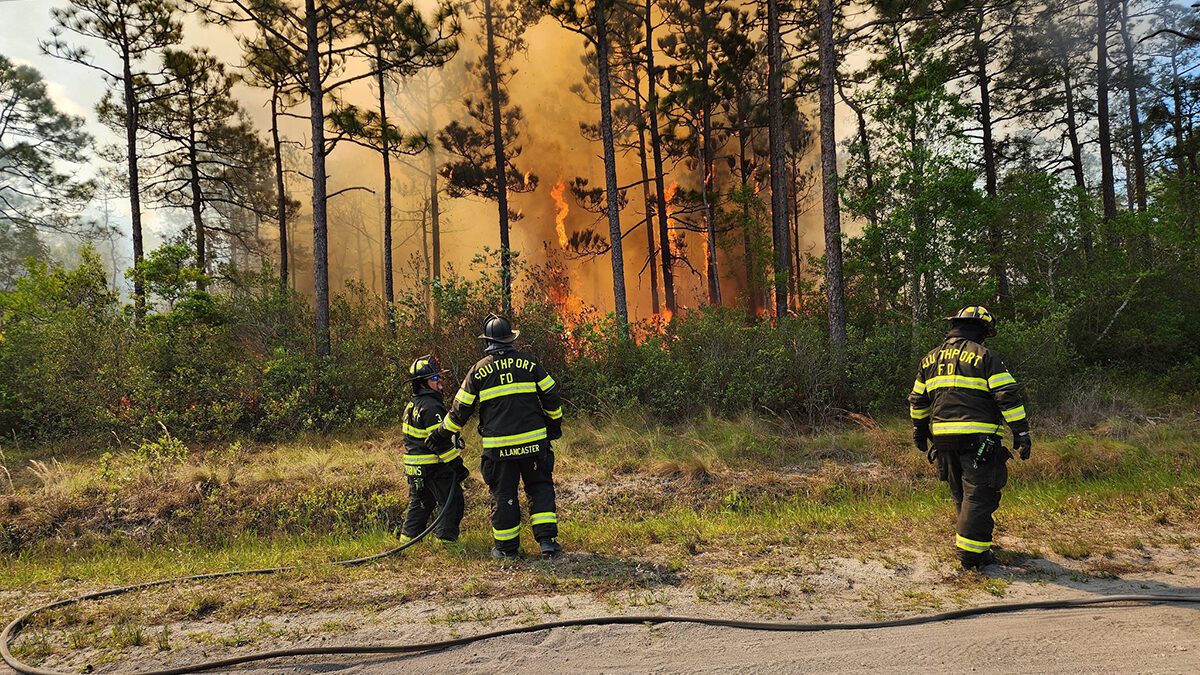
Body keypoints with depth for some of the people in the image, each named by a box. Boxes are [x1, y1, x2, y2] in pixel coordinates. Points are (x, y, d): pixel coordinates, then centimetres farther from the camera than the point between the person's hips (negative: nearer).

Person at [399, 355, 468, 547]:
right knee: (453, 501, -2)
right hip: (434, 466, -10)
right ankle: (446, 539, -2)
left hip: (415, 465, 10)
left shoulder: (412, 405, 13)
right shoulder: (431, 406, -19)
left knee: (419, 502, 22)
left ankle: (408, 537, 27)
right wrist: (457, 464, -19)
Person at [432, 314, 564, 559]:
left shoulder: (479, 369, 2)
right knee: (540, 488, 11)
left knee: (503, 495, 10)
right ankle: (547, 541, 2)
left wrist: (444, 432, 22)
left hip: (498, 446, -1)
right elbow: (551, 396, 6)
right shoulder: (528, 362, 4)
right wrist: (555, 425, 20)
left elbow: (461, 408, 7)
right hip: (533, 442, 1)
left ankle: (507, 547, 18)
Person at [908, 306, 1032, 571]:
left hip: (943, 438, 6)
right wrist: (1021, 432, -5)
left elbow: (917, 400, 20)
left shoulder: (930, 359, 14)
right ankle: (971, 554, -4)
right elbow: (1008, 397, -9)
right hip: (977, 437, -6)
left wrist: (919, 431, 31)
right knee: (978, 495, -2)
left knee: (961, 495, 19)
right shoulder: (985, 357, -4)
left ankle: (976, 540, 31)